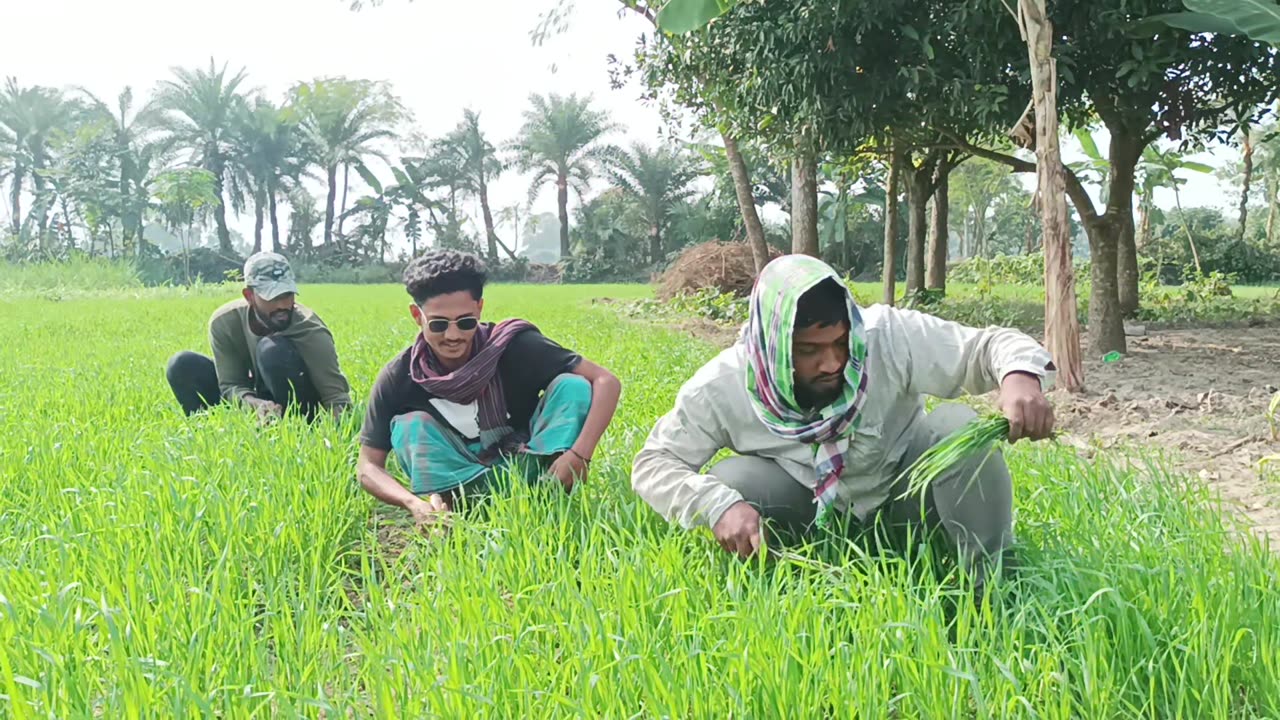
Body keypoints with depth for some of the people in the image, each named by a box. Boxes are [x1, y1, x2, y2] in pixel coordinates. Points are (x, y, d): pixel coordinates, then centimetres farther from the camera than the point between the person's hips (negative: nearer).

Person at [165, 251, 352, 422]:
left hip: (298, 411, -4)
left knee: (273, 349, -32)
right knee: (183, 365, -13)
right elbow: (230, 385, -17)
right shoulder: (223, 323, -17)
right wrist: (256, 404, -40)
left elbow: (336, 394, -31)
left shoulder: (311, 330, -27)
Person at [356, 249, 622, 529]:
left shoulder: (514, 346, -20)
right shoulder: (398, 378, -15)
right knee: (410, 426, -24)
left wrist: (580, 453, -36)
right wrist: (414, 503, -35)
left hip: (528, 465, -1)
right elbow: (368, 466, -13)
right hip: (463, 483, 1)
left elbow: (606, 381, -21)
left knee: (572, 386, -23)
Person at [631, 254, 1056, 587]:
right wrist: (718, 506, -37)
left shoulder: (889, 336, -27)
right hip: (815, 517, 0)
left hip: (901, 501, 0)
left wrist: (1020, 374, -48)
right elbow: (654, 463, -17)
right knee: (728, 483, -29)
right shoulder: (723, 388, -24)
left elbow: (987, 345, -22)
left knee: (958, 426, -30)